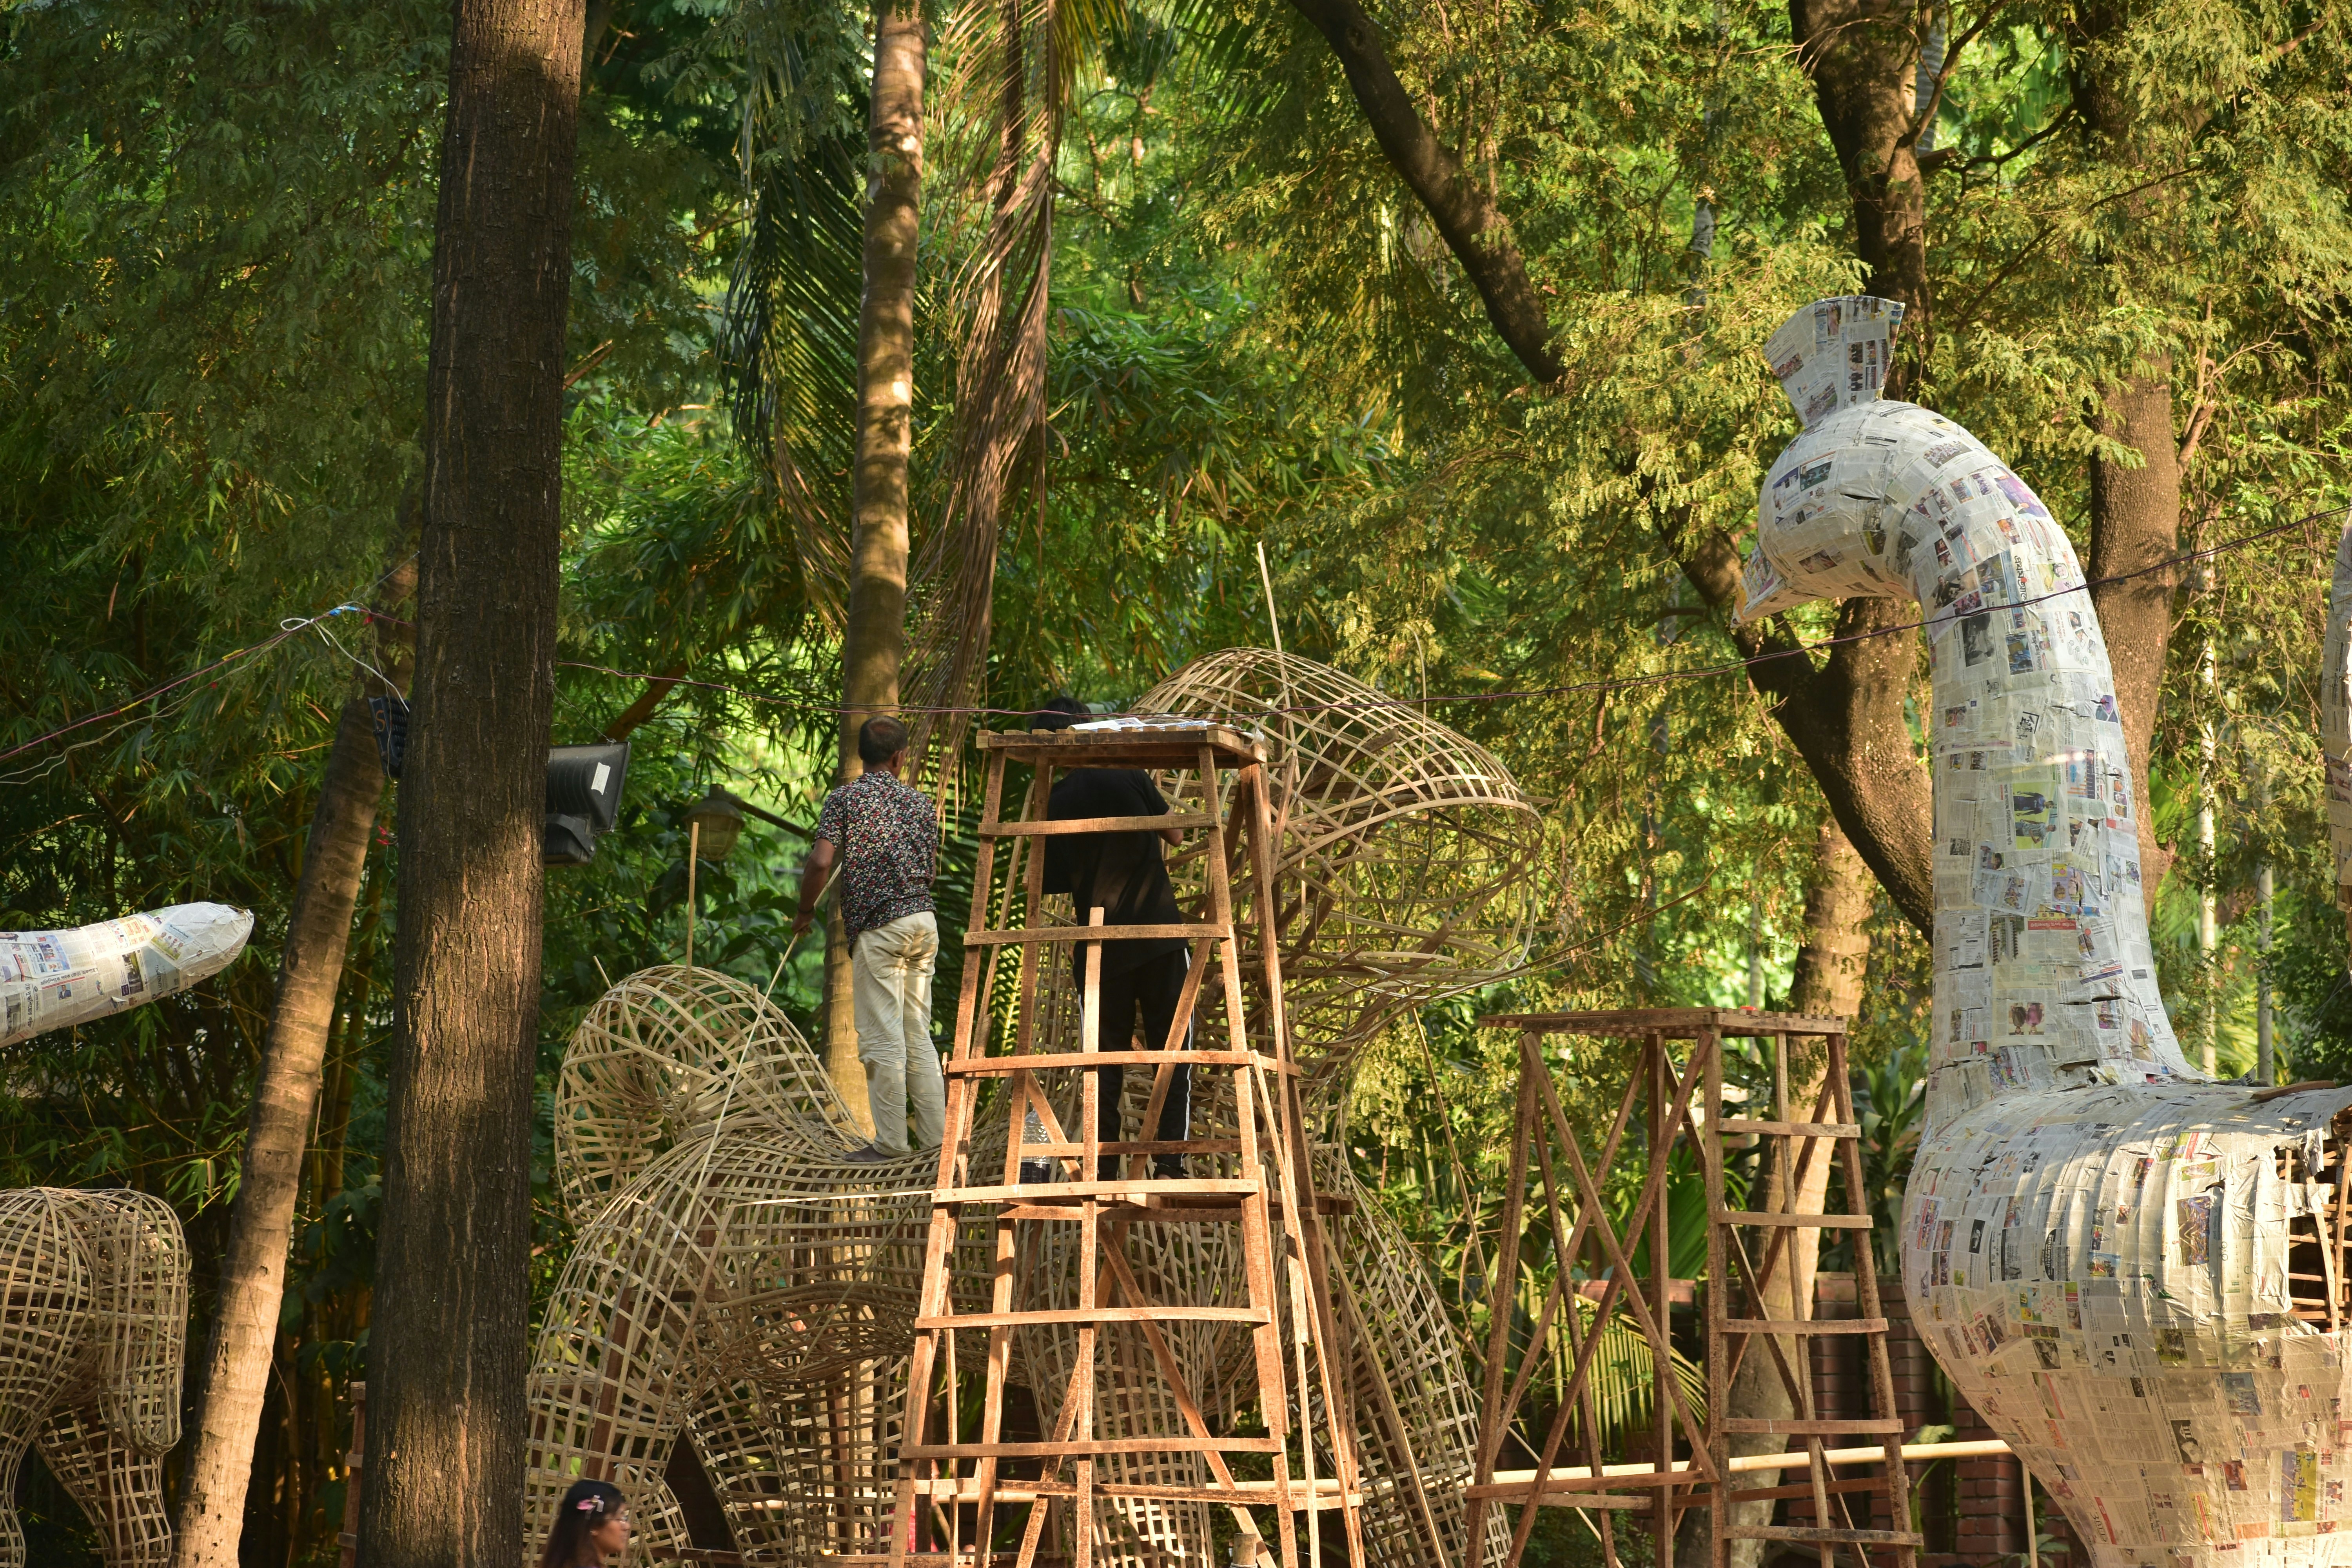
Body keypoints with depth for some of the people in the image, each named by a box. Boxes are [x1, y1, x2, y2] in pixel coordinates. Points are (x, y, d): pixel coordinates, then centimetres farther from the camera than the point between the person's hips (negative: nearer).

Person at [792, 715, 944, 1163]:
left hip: (878, 925, -6)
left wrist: (804, 912, 0)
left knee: (882, 1038, -2)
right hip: (924, 919, 6)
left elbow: (820, 862, -14)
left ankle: (891, 1142, -1)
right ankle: (935, 1131, 12)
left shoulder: (846, 798, -5)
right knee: (917, 1033, 13)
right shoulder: (920, 803, 11)